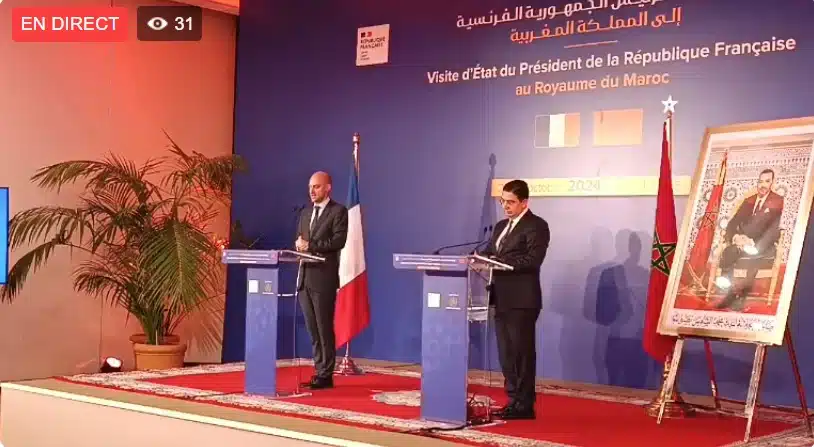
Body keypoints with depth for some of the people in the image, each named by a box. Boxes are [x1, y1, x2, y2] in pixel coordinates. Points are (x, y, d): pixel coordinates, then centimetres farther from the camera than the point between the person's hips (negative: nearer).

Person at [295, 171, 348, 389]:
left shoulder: (338, 211, -2)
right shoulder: (305, 212, 19)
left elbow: (338, 241, -13)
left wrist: (310, 245, -16)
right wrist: (299, 244, -3)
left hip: (323, 278, -7)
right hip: (305, 277, 7)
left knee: (324, 328, -3)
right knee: (313, 329, 9)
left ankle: (326, 375, 2)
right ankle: (319, 371, 15)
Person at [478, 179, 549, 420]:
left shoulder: (536, 226, -7)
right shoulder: (501, 226, 20)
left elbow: (532, 260, -18)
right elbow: (488, 254, 15)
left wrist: (500, 262, -23)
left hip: (522, 300, -8)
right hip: (501, 299, 8)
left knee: (522, 353, -3)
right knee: (506, 354, 11)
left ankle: (525, 405, 2)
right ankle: (514, 401, 18)